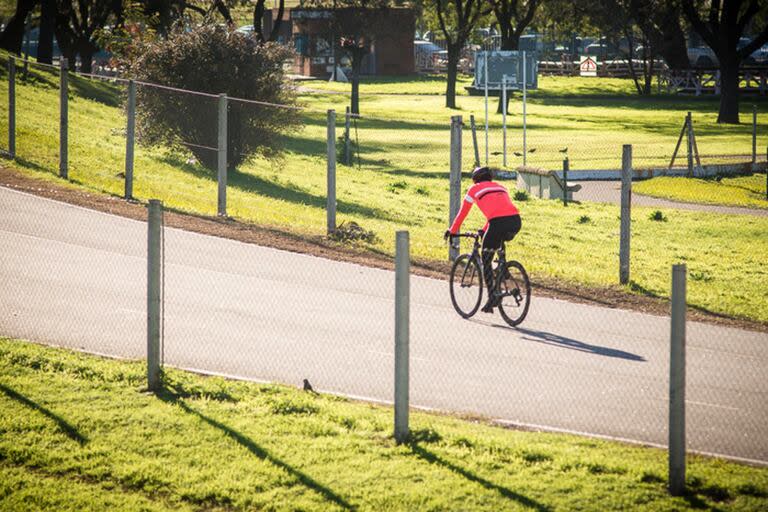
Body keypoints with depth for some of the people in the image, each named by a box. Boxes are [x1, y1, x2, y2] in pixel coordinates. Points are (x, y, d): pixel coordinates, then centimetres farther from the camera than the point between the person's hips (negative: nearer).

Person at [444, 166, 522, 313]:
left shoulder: (474, 189, 19)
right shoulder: (499, 187, 33)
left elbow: (462, 213, 24)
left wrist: (452, 231, 37)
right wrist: (484, 230, 53)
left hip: (498, 223, -5)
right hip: (515, 220, 5)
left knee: (486, 261, 10)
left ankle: (492, 298, 2)